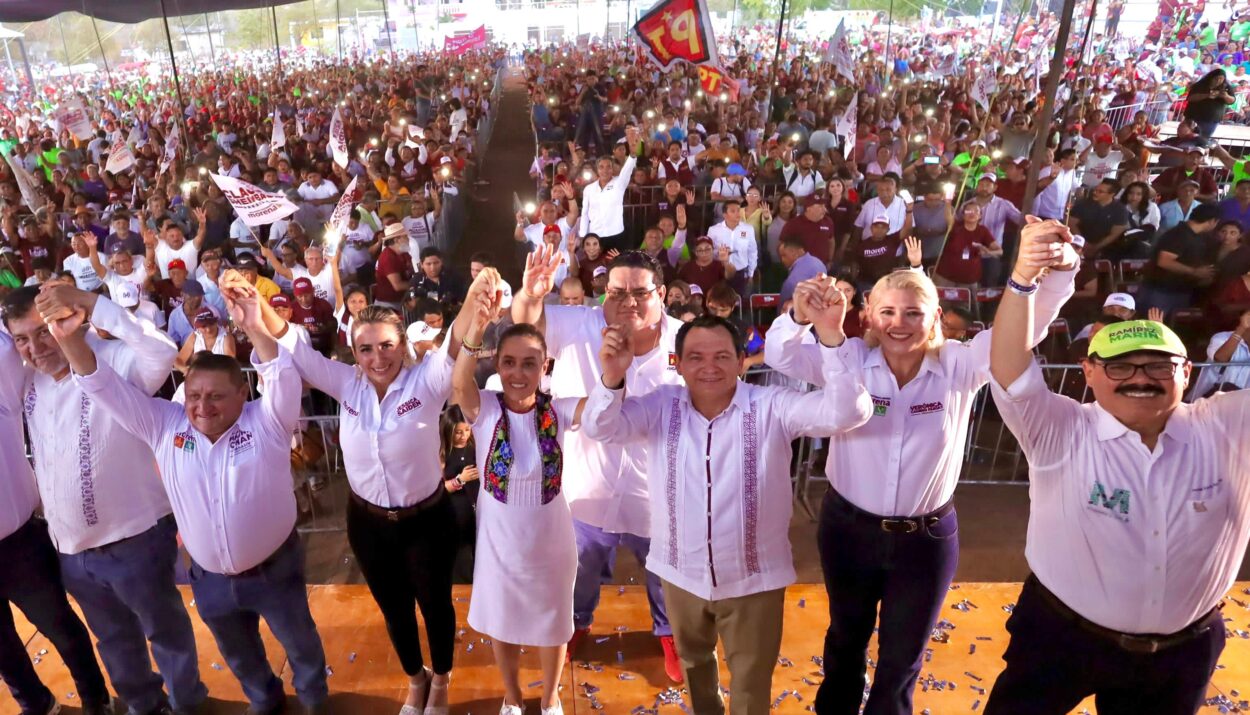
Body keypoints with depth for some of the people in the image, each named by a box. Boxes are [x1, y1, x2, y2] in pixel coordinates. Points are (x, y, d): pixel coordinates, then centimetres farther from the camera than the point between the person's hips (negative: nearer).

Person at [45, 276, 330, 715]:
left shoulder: (266, 422, -17)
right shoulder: (166, 425, -7)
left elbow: (284, 380, -34)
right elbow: (107, 390, -10)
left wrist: (255, 330, -50)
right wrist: (71, 340, -26)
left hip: (274, 570, -3)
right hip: (209, 578, 4)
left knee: (300, 644, 20)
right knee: (239, 655, 28)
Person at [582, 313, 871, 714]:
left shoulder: (772, 407, -17)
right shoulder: (660, 407, -10)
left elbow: (847, 413, -27)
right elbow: (600, 427, -20)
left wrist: (830, 337, -41)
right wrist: (612, 378, -41)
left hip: (754, 579, -3)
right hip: (681, 574, 3)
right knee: (693, 660, 32)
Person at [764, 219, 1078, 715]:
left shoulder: (959, 367, -13)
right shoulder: (850, 359, -13)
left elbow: (1025, 328, -23)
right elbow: (779, 356, -24)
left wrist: (1054, 269, -44)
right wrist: (800, 315, -46)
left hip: (926, 538, 0)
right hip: (848, 527, 1)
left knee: (902, 660, 18)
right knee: (846, 637, 26)